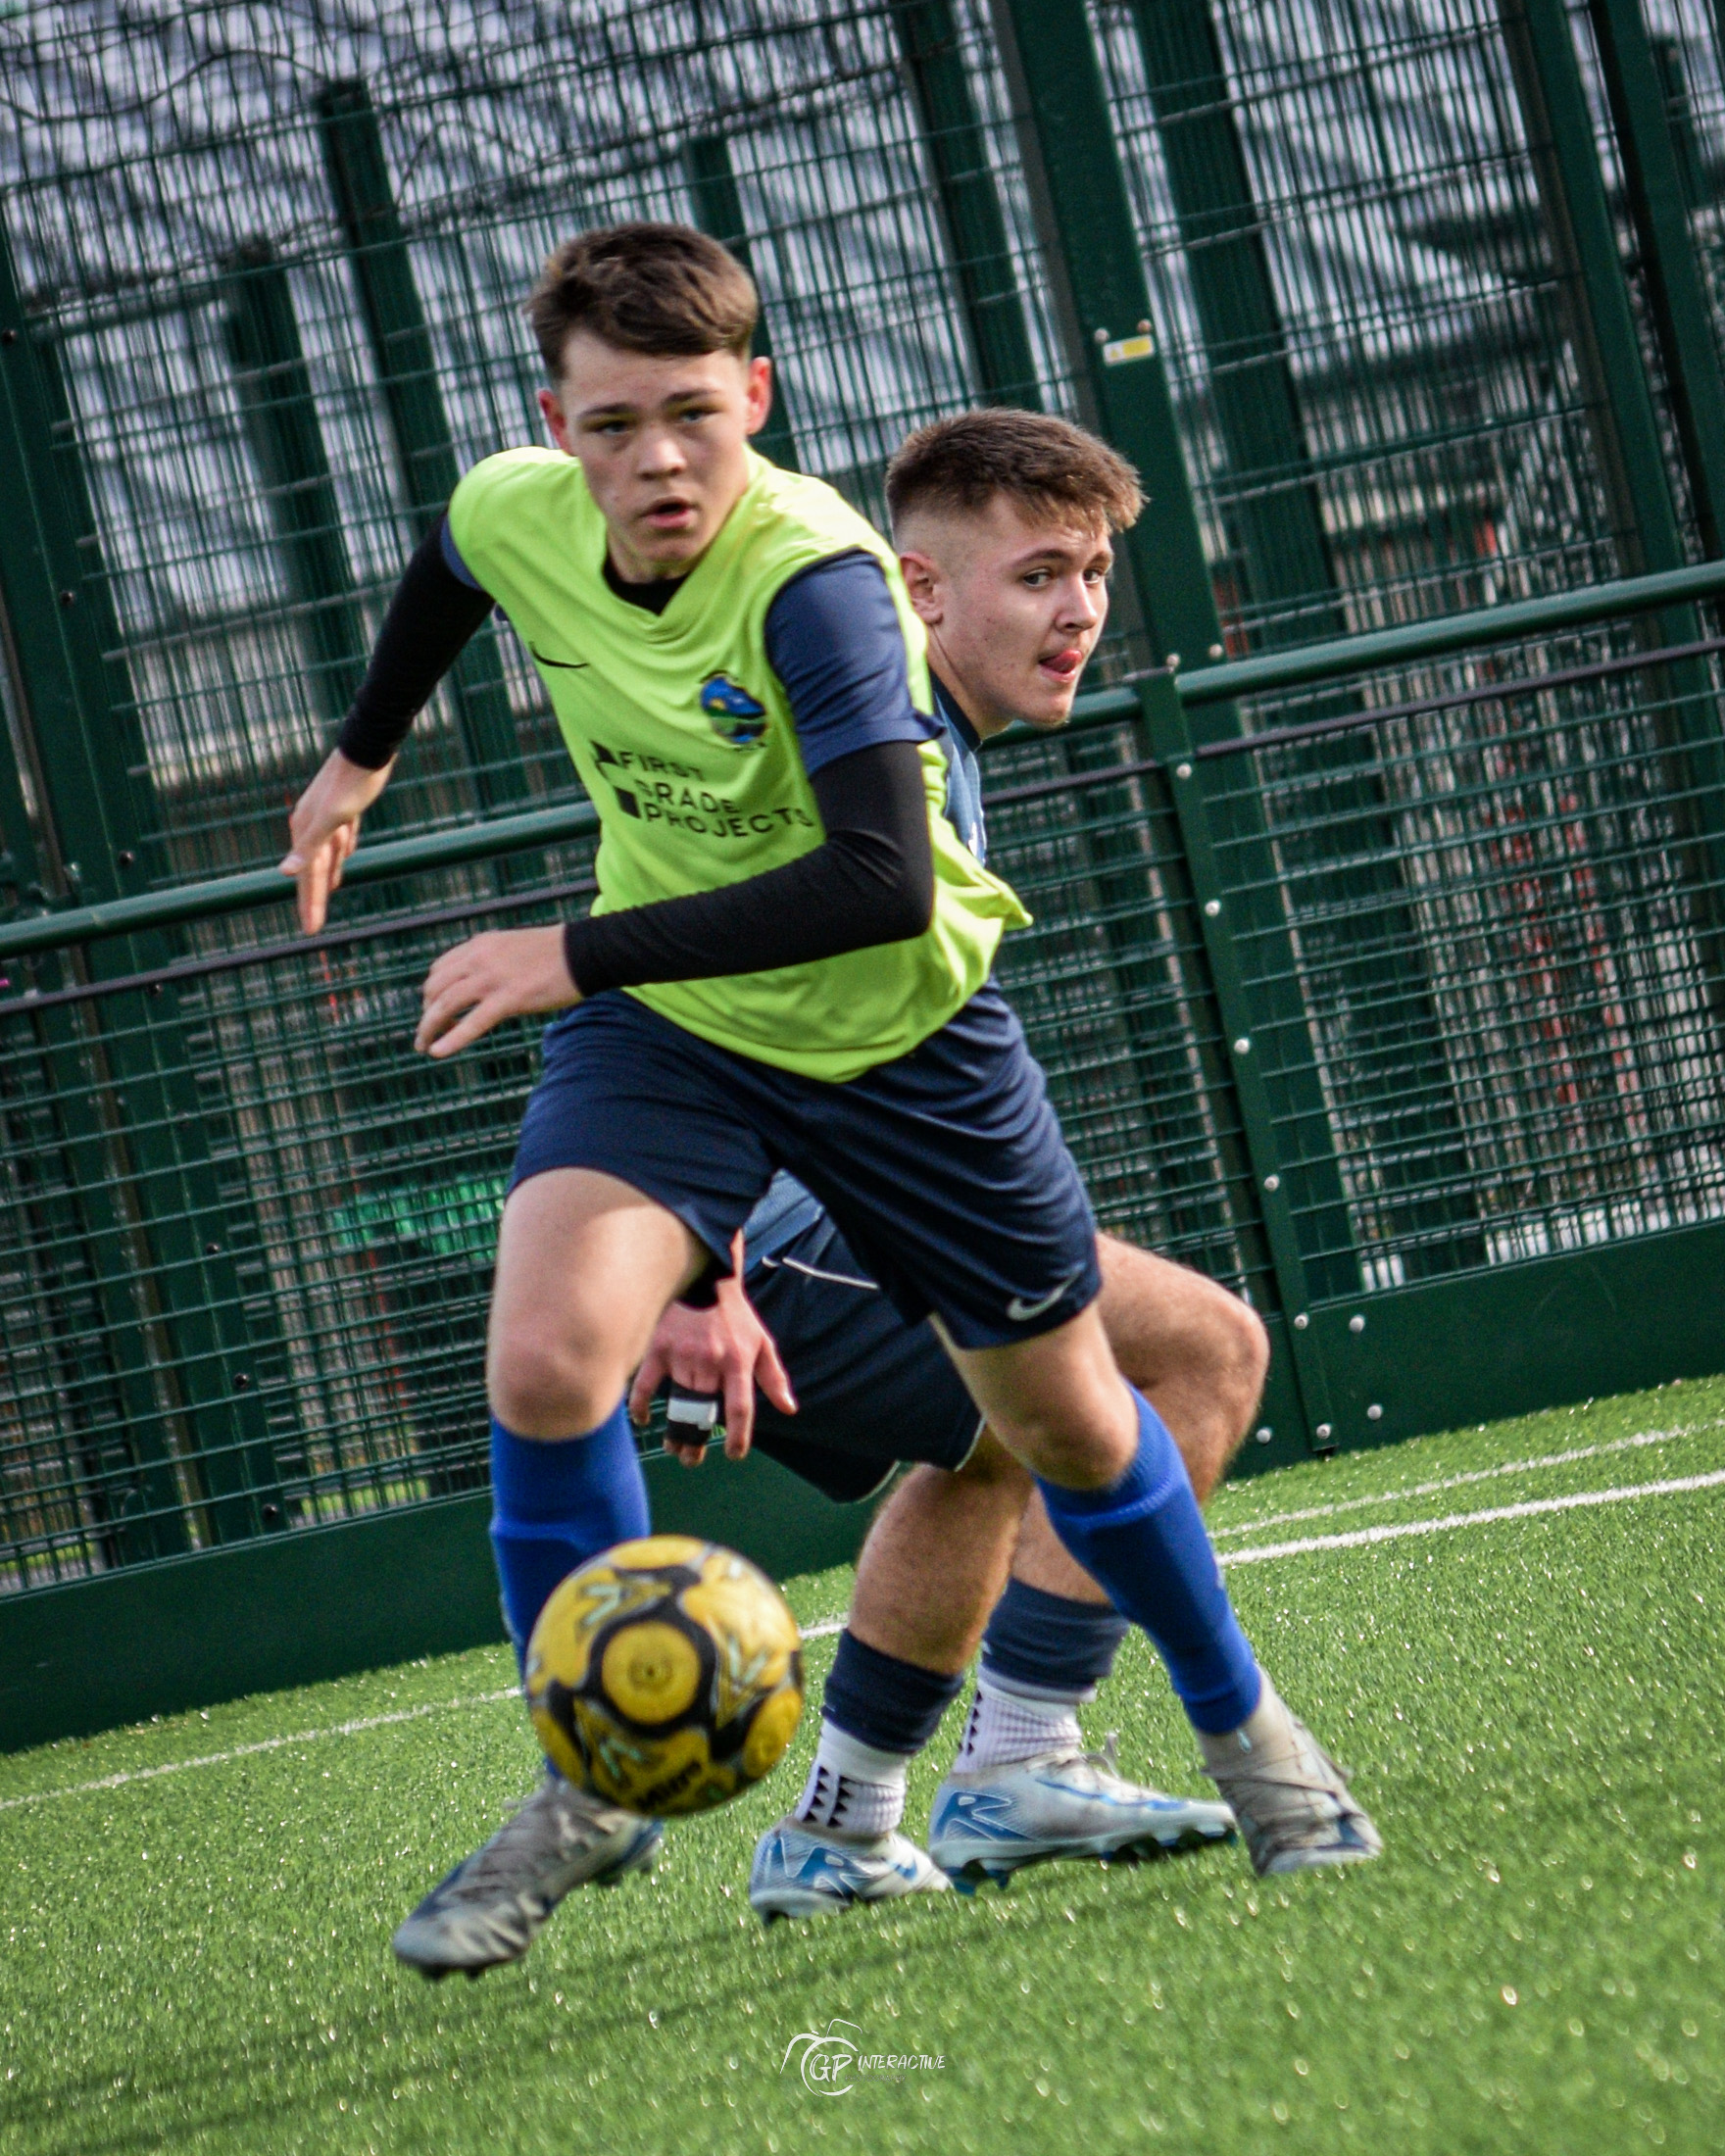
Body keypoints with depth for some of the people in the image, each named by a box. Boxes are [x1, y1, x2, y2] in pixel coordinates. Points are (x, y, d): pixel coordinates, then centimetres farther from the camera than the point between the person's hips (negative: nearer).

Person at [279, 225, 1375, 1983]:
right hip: (663, 1025, 3)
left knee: (1067, 1423, 10)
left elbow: (879, 882, -41)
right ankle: (592, 1797, -4)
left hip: (899, 1035, -3)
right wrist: (363, 754, 25)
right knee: (543, 1361, -22)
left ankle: (1241, 1722, 38)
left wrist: (581, 954, -40)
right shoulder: (517, 515, -14)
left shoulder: (816, 579, -32)